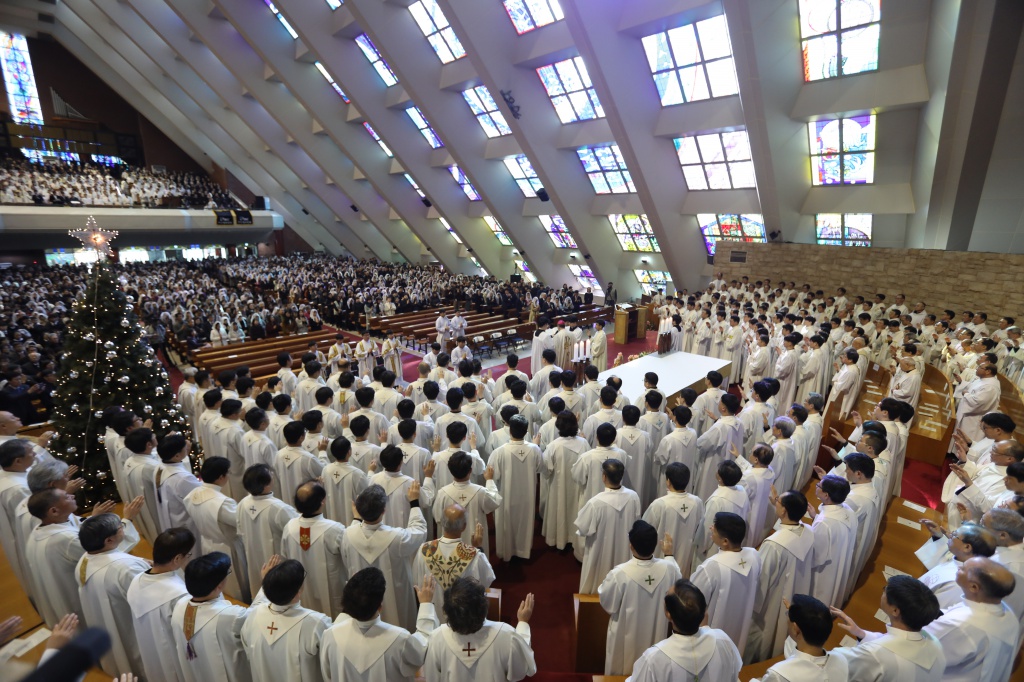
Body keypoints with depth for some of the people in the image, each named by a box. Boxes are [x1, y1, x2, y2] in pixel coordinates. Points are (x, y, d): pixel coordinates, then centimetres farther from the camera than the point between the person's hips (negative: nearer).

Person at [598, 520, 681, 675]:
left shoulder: (619, 573, -35)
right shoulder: (669, 568, -26)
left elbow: (608, 605, -18)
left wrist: (605, 584, -2)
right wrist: (669, 555, 7)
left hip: (626, 638, -3)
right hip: (655, 635, 3)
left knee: (620, 672, 26)